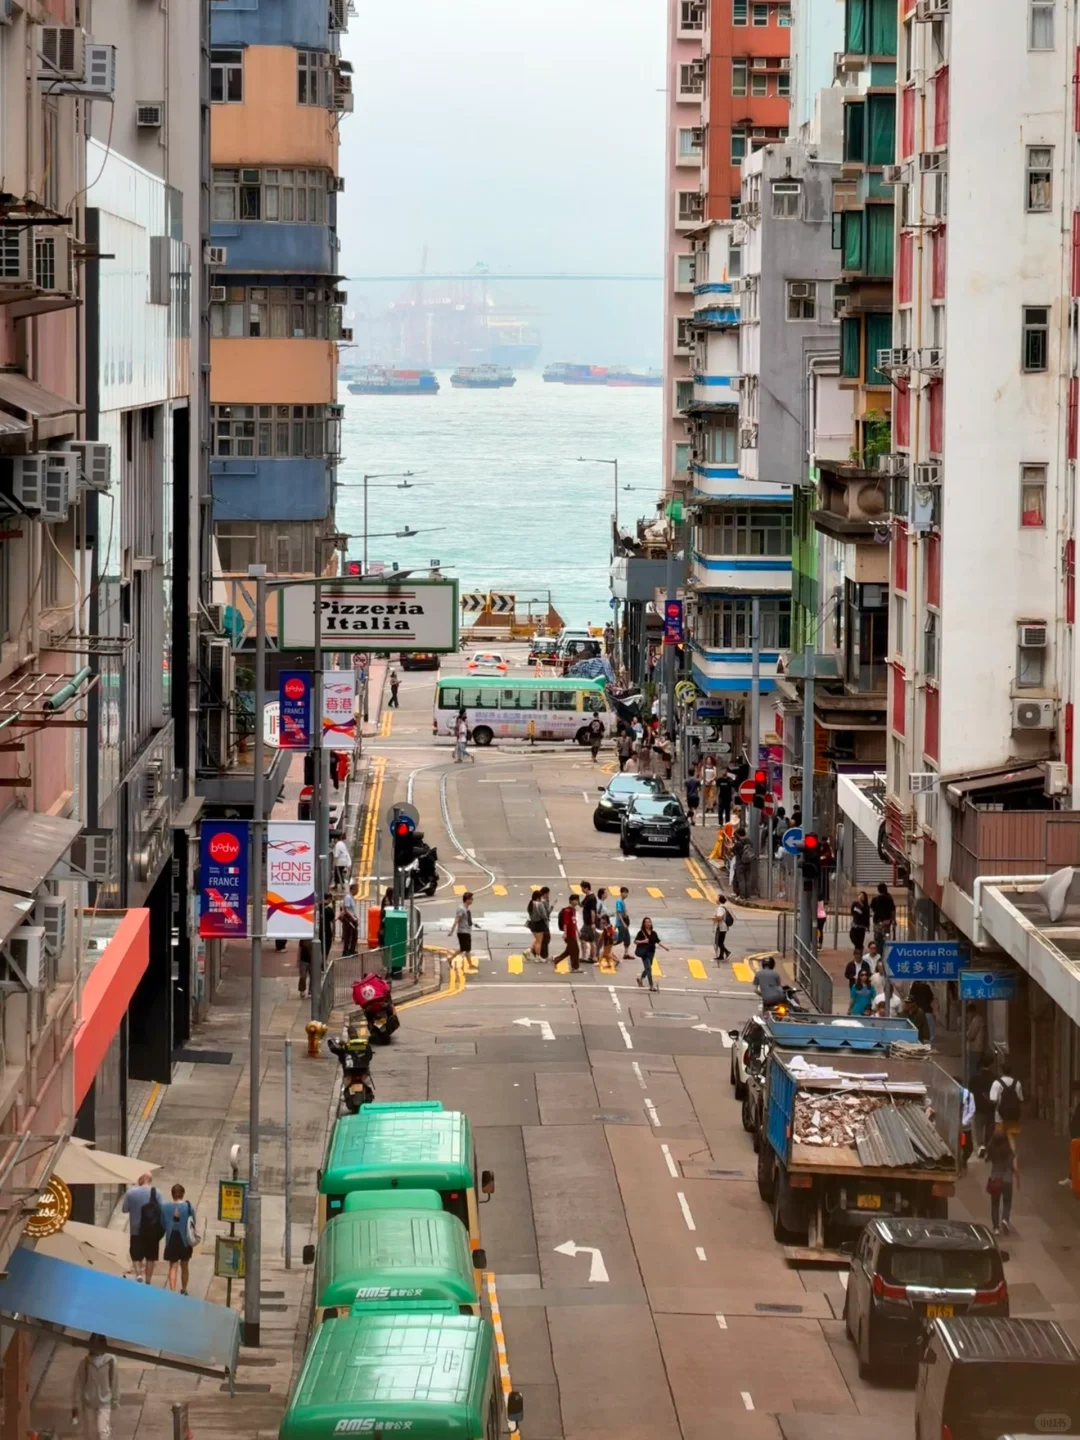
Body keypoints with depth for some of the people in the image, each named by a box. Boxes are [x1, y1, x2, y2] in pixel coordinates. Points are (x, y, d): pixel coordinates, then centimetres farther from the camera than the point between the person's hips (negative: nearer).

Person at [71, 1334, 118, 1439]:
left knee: (102, 1431, -8)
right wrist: (75, 1404, -6)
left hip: (104, 1403, -1)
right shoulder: (84, 1362, -15)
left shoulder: (110, 1361, -13)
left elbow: (114, 1382, -2)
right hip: (88, 1403, 1)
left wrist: (115, 1401, 5)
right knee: (90, 1433, 13)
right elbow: (78, 1384, -8)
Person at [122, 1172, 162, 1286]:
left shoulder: (131, 1192, -9)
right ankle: (148, 1281, 15)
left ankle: (138, 1274, -15)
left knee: (136, 1255, 9)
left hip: (136, 1230, -1)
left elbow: (125, 1209, 0)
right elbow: (161, 1210, -7)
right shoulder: (156, 1193, -9)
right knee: (150, 1257, 11)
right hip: (152, 1231, 1)